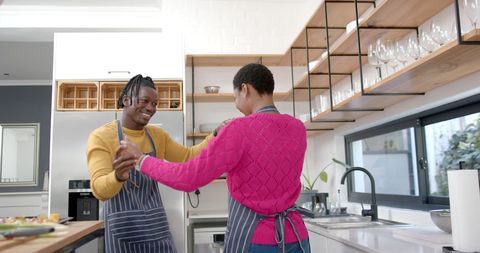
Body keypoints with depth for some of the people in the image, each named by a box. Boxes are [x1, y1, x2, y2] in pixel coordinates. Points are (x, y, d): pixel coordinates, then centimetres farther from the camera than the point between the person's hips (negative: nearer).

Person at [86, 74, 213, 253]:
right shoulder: (101, 136, -9)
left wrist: (215, 136, -3)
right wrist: (118, 177, -38)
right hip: (123, 228, -4)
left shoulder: (158, 135, 7)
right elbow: (99, 190, -17)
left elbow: (188, 157, 10)